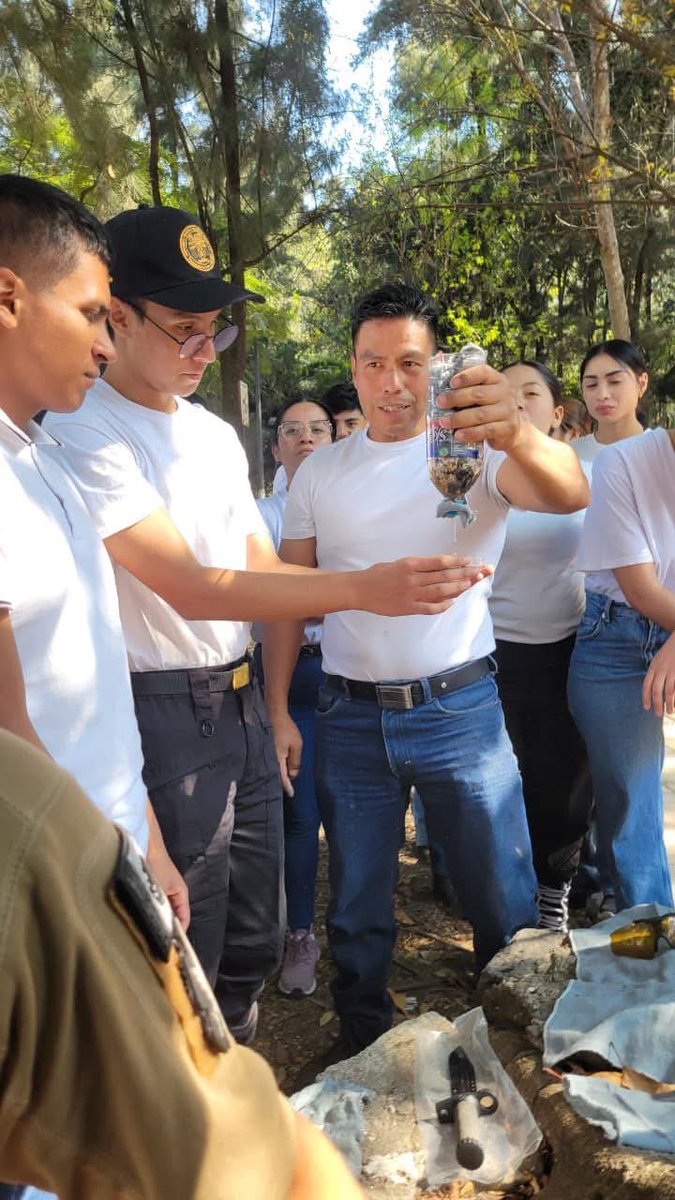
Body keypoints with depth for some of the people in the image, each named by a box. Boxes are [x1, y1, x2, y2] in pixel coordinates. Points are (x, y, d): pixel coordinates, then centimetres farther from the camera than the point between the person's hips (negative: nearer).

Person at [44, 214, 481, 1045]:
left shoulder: (217, 436, 12)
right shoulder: (83, 435, -15)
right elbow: (193, 592, -24)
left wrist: (400, 589, 2)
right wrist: (361, 587, -30)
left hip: (243, 705, 8)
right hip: (164, 719, -8)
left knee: (253, 942, 21)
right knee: (187, 965, 7)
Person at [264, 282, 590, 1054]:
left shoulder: (474, 449, -5)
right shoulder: (318, 473, 4)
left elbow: (570, 495, -25)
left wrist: (519, 434, -47)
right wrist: (277, 711, -2)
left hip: (460, 711, -2)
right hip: (350, 719, 2)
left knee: (507, 904, 11)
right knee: (357, 911, 16)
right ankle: (364, 1054, 39)